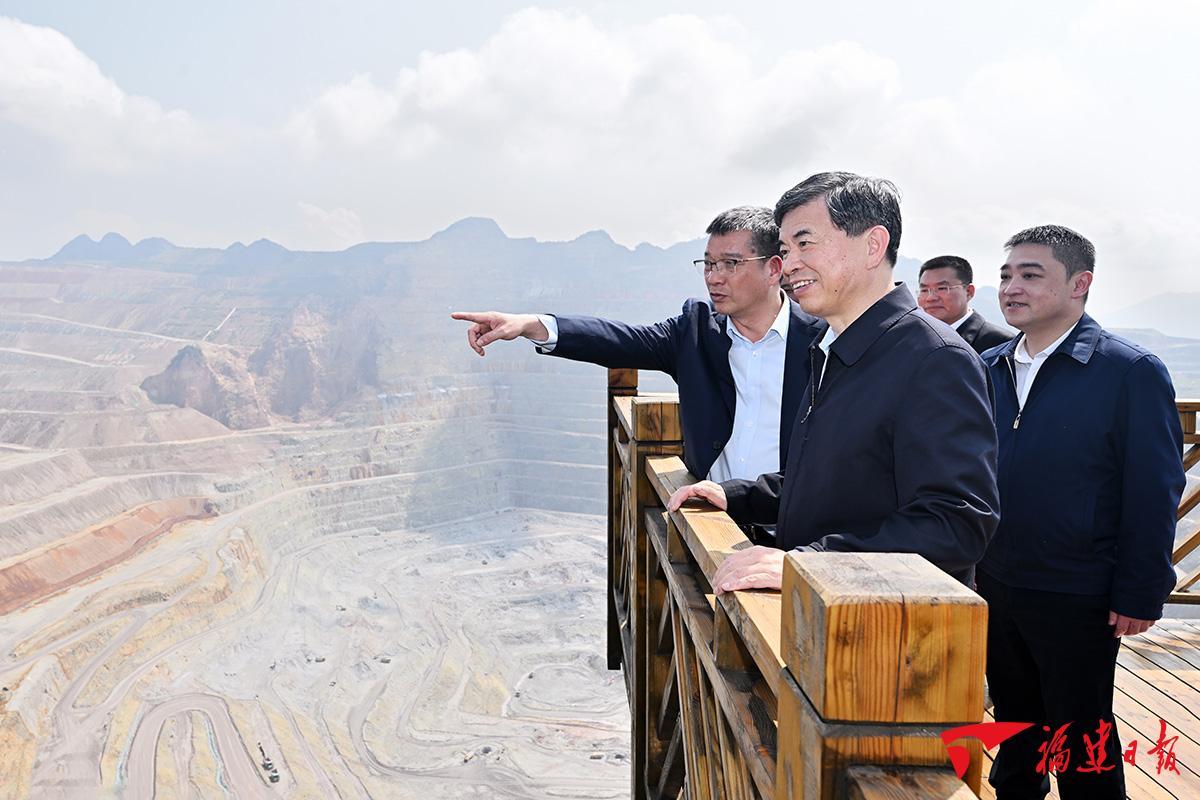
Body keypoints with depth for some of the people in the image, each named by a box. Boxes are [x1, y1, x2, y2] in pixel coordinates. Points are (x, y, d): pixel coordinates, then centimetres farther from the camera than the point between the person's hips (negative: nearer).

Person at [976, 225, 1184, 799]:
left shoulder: (1132, 372, -12)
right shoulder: (988, 369, 4)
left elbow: (1154, 492, -12)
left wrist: (1139, 595, -13)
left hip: (1078, 601, -5)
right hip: (996, 587, 5)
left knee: (1081, 745, 11)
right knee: (1013, 724, 22)